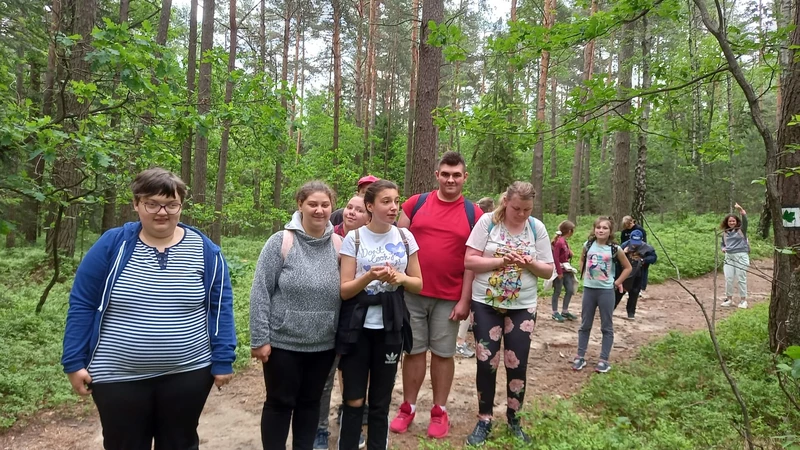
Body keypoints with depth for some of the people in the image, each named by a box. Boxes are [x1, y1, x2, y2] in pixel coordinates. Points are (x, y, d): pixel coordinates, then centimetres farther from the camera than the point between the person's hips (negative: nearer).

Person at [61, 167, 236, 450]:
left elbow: (220, 308, -2)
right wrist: (75, 362, -2)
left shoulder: (205, 251, -4)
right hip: (119, 376, 0)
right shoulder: (112, 245, -5)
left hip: (188, 373, 0)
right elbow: (82, 305, 0)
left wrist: (223, 360, -4)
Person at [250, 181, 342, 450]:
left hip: (323, 345, 4)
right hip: (283, 343, -3)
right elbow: (260, 292, -10)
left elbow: (345, 294, 6)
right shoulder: (281, 242, -11)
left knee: (311, 402, 18)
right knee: (280, 403, 10)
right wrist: (260, 338, -11)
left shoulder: (338, 244, 0)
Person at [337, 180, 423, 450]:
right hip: (357, 327, -2)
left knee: (381, 401, 11)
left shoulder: (405, 237, 2)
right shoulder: (354, 238, -5)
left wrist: (400, 278, -14)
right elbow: (344, 290, -7)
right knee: (354, 400, 3)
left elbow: (418, 284, 7)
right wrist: (369, 276, -24)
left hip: (390, 327, 2)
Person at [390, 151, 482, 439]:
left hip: (450, 297, -1)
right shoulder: (416, 203, 2)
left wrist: (465, 299, -5)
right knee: (414, 350, 10)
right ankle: (407, 408, 25)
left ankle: (439, 412, 24)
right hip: (413, 293, 1)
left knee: (443, 353, 9)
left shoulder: (474, 214, 0)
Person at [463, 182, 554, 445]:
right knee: (486, 362, 4)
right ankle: (484, 420, 21)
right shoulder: (487, 221, -7)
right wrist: (502, 260, -20)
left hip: (522, 307, 2)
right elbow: (469, 261, -11)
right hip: (486, 304, -1)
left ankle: (513, 418, 28)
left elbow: (548, 270, 3)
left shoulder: (537, 228, 0)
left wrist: (530, 264, -17)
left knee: (517, 364, 7)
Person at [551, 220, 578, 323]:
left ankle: (565, 312, 23)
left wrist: (570, 254, -2)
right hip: (560, 270, -9)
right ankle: (555, 313, 13)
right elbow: (555, 257, -21)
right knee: (557, 292, 2)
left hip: (566, 270, 9)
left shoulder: (564, 241, 10)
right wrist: (559, 272, -20)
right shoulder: (559, 242, -18)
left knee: (570, 290, 11)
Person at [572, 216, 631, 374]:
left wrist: (617, 282, 0)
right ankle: (580, 357, 19)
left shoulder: (614, 249, -8)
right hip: (589, 289, 2)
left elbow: (627, 267, 4)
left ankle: (604, 360, 16)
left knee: (607, 327, 7)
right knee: (585, 325, 10)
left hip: (606, 291, -2)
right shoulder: (588, 245, -2)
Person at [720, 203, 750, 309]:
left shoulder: (741, 230, 1)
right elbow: (723, 244, 26)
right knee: (728, 278, 3)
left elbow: (745, 219, -15)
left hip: (741, 256, -4)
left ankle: (743, 300, 10)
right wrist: (723, 249, 3)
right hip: (729, 257, 4)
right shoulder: (725, 233, 13)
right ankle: (729, 299, 15)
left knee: (741, 278, 0)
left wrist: (740, 209, -27)